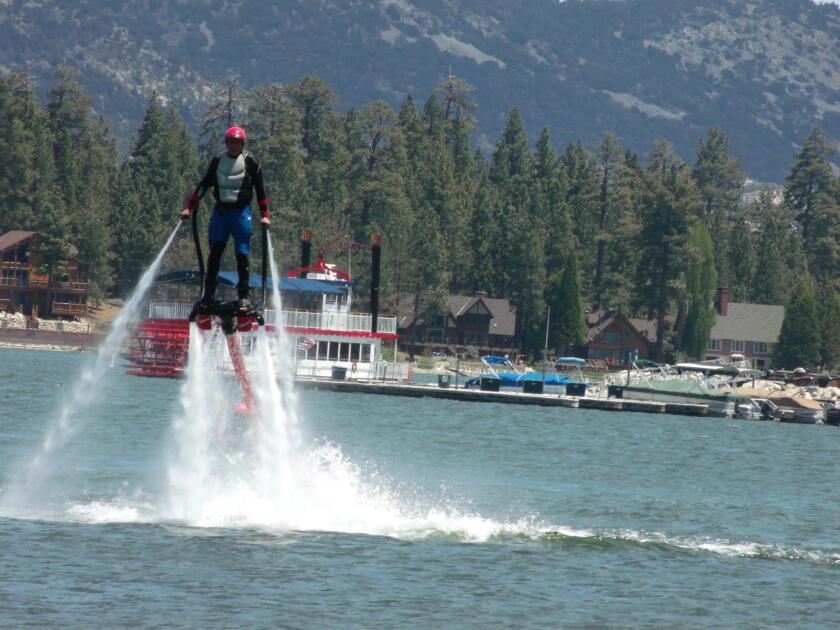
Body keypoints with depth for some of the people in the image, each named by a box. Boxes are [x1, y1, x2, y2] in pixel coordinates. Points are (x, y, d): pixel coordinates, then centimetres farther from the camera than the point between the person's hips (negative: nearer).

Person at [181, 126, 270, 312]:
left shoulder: (250, 162, 0)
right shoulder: (218, 161, 8)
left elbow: (260, 190, 2)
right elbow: (203, 185, 13)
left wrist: (264, 215, -2)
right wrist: (189, 207, 9)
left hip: (241, 212, -3)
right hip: (220, 211, 3)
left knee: (242, 254, -5)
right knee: (215, 250, -4)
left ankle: (244, 296, -1)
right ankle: (209, 293, 0)